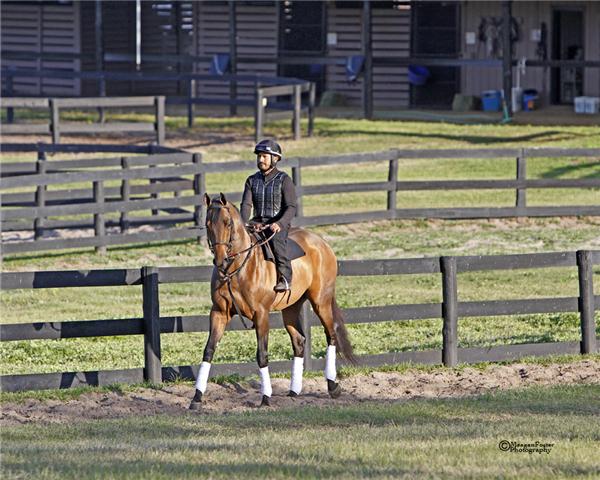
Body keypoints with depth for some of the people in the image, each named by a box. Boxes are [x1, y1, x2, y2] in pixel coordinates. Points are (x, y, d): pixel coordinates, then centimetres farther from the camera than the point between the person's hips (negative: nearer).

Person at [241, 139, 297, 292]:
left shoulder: (284, 180, 0)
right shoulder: (252, 180, 14)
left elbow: (291, 207, -9)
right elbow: (246, 204, 3)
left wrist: (280, 224, -26)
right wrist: (246, 223, -17)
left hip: (279, 224, -5)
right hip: (257, 223, 5)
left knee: (276, 239, -38)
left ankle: (285, 277, -35)